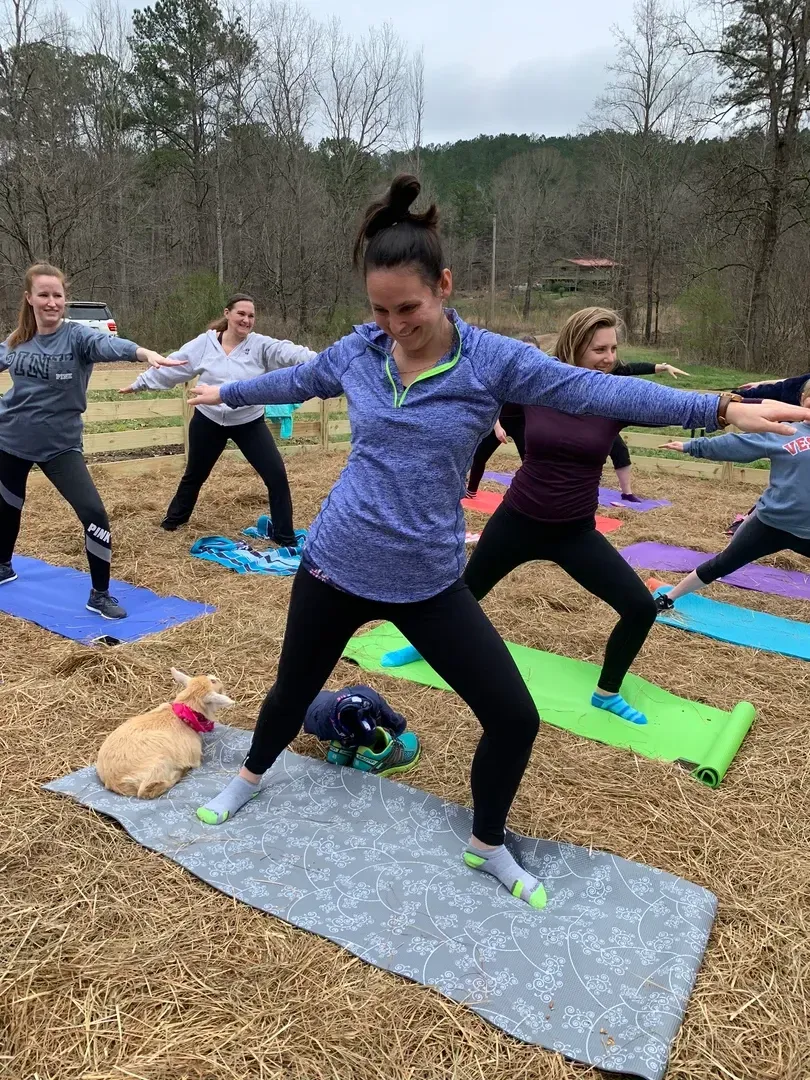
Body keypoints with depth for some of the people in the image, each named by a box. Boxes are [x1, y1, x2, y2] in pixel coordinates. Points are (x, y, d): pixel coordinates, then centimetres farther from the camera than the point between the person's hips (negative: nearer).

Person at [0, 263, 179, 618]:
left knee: (94, 514, -14)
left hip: (61, 445, -4)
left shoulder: (76, 335, -16)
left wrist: (143, 352, -60)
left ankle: (100, 595, 2)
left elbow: (107, 343, -38)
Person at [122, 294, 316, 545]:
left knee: (276, 474, -9)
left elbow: (289, 353, -29)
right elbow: (171, 367, 3)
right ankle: (174, 519, 45)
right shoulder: (204, 344, -7)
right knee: (195, 475, 19)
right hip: (208, 421, 1)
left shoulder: (261, 346, -11)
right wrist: (140, 383, 10)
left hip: (249, 423, -1)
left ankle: (285, 538, 5)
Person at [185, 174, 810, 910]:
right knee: (293, 690, 19)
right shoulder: (355, 352, -3)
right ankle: (249, 780, 52)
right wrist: (224, 392, 32)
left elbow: (599, 391, -15)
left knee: (516, 718, 1)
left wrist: (721, 410, -21)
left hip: (430, 581, -1)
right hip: (335, 566, 2)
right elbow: (291, 381, 16)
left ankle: (487, 847, 30)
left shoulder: (493, 360, -12)